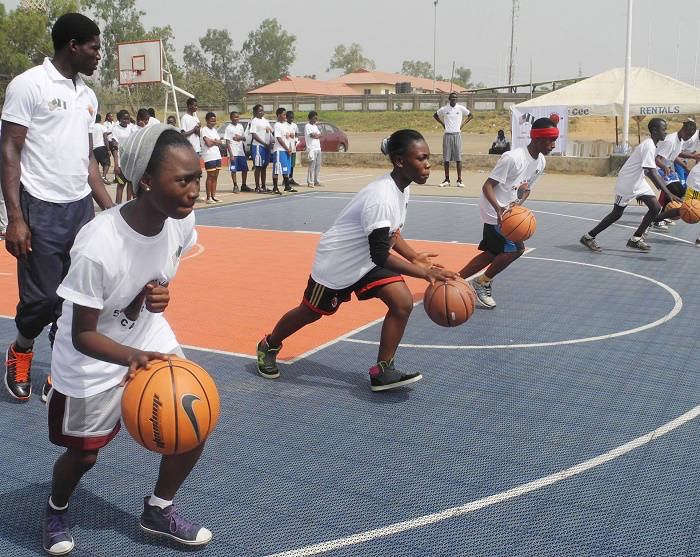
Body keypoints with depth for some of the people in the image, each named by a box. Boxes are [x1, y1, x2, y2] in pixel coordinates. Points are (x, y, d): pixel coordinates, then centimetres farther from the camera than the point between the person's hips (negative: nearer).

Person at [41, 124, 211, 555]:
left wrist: (161, 293, -13)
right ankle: (57, 509, 47)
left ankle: (159, 510, 25)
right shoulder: (97, 247, -35)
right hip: (93, 360, -5)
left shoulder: (182, 220, -17)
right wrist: (134, 357, -44)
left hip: (152, 340, 5)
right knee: (83, 455, 12)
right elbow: (83, 335, -26)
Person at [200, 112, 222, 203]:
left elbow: (219, 142, 10)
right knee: (210, 176, -5)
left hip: (217, 155, 7)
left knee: (215, 177, 7)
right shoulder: (204, 130, -6)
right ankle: (208, 197, -2)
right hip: (209, 157, -7)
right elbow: (208, 143, -15)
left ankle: (213, 196, 12)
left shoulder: (214, 130, 18)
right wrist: (216, 141, 1)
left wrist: (212, 141, -7)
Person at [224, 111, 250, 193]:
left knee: (245, 169, 9)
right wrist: (231, 154, -17)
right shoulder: (229, 128, -6)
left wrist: (240, 138, -6)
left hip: (241, 152, 6)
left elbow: (244, 138, 19)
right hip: (233, 153, -6)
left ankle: (243, 186, 20)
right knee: (233, 170, -2)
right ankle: (235, 186, 7)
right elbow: (227, 142, -10)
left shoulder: (240, 126, 11)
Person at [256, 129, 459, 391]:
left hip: (367, 262, 8)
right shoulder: (382, 198, -34)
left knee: (403, 302, -12)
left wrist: (414, 257, 0)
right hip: (337, 262, -7)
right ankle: (269, 346, 41)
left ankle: (382, 372, -2)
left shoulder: (402, 188, -5)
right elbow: (380, 255, -33)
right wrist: (424, 273, -35)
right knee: (310, 313, 12)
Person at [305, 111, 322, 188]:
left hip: (318, 148, 8)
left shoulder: (315, 126, 20)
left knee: (318, 165, 7)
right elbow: (312, 135, -14)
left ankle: (317, 181, 12)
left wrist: (315, 135, -6)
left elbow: (320, 135, 12)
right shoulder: (307, 126, -5)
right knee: (312, 166, -11)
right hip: (312, 149, -8)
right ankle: (310, 182, -11)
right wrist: (317, 135, 4)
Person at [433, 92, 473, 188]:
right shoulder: (444, 109, 3)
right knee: (446, 158, 2)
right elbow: (435, 115, 20)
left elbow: (470, 116, 14)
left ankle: (459, 180, -1)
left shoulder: (461, 108, 1)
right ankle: (447, 180, 9)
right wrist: (442, 123, 9)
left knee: (458, 158, -4)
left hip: (457, 135, -1)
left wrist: (463, 124, 4)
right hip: (447, 135, 1)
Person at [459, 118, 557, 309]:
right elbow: (487, 186, -23)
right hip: (494, 210, -9)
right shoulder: (513, 158, -24)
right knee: (516, 249, -12)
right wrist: (499, 209, -38)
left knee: (493, 253, 11)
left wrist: (518, 202, -7)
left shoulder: (540, 162, 3)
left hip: (508, 210, 9)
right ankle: (482, 283, 5)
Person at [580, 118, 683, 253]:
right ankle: (588, 237, 12)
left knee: (656, 207, -2)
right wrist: (669, 194, -37)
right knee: (617, 213, 0)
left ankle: (635, 240, 7)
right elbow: (652, 173, -32)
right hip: (626, 182, -9)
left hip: (638, 182, 9)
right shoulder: (649, 146, -24)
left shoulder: (652, 145, 7)